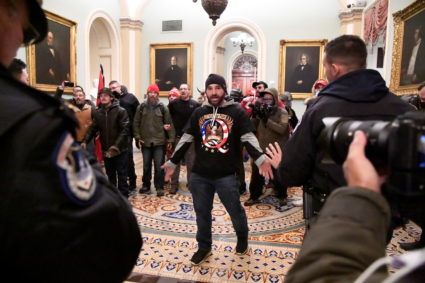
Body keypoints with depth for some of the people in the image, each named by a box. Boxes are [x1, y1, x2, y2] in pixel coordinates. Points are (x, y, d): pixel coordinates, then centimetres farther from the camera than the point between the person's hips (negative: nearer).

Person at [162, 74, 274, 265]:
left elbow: (249, 139, -8)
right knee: (202, 213, 13)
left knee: (235, 211, 11)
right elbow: (186, 140, 10)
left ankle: (242, 238, 42)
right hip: (199, 175, 3)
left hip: (226, 175, -2)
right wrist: (172, 163, 11)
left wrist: (261, 159, -24)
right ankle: (204, 247, 34)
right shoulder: (198, 113, 6)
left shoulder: (236, 112, -3)